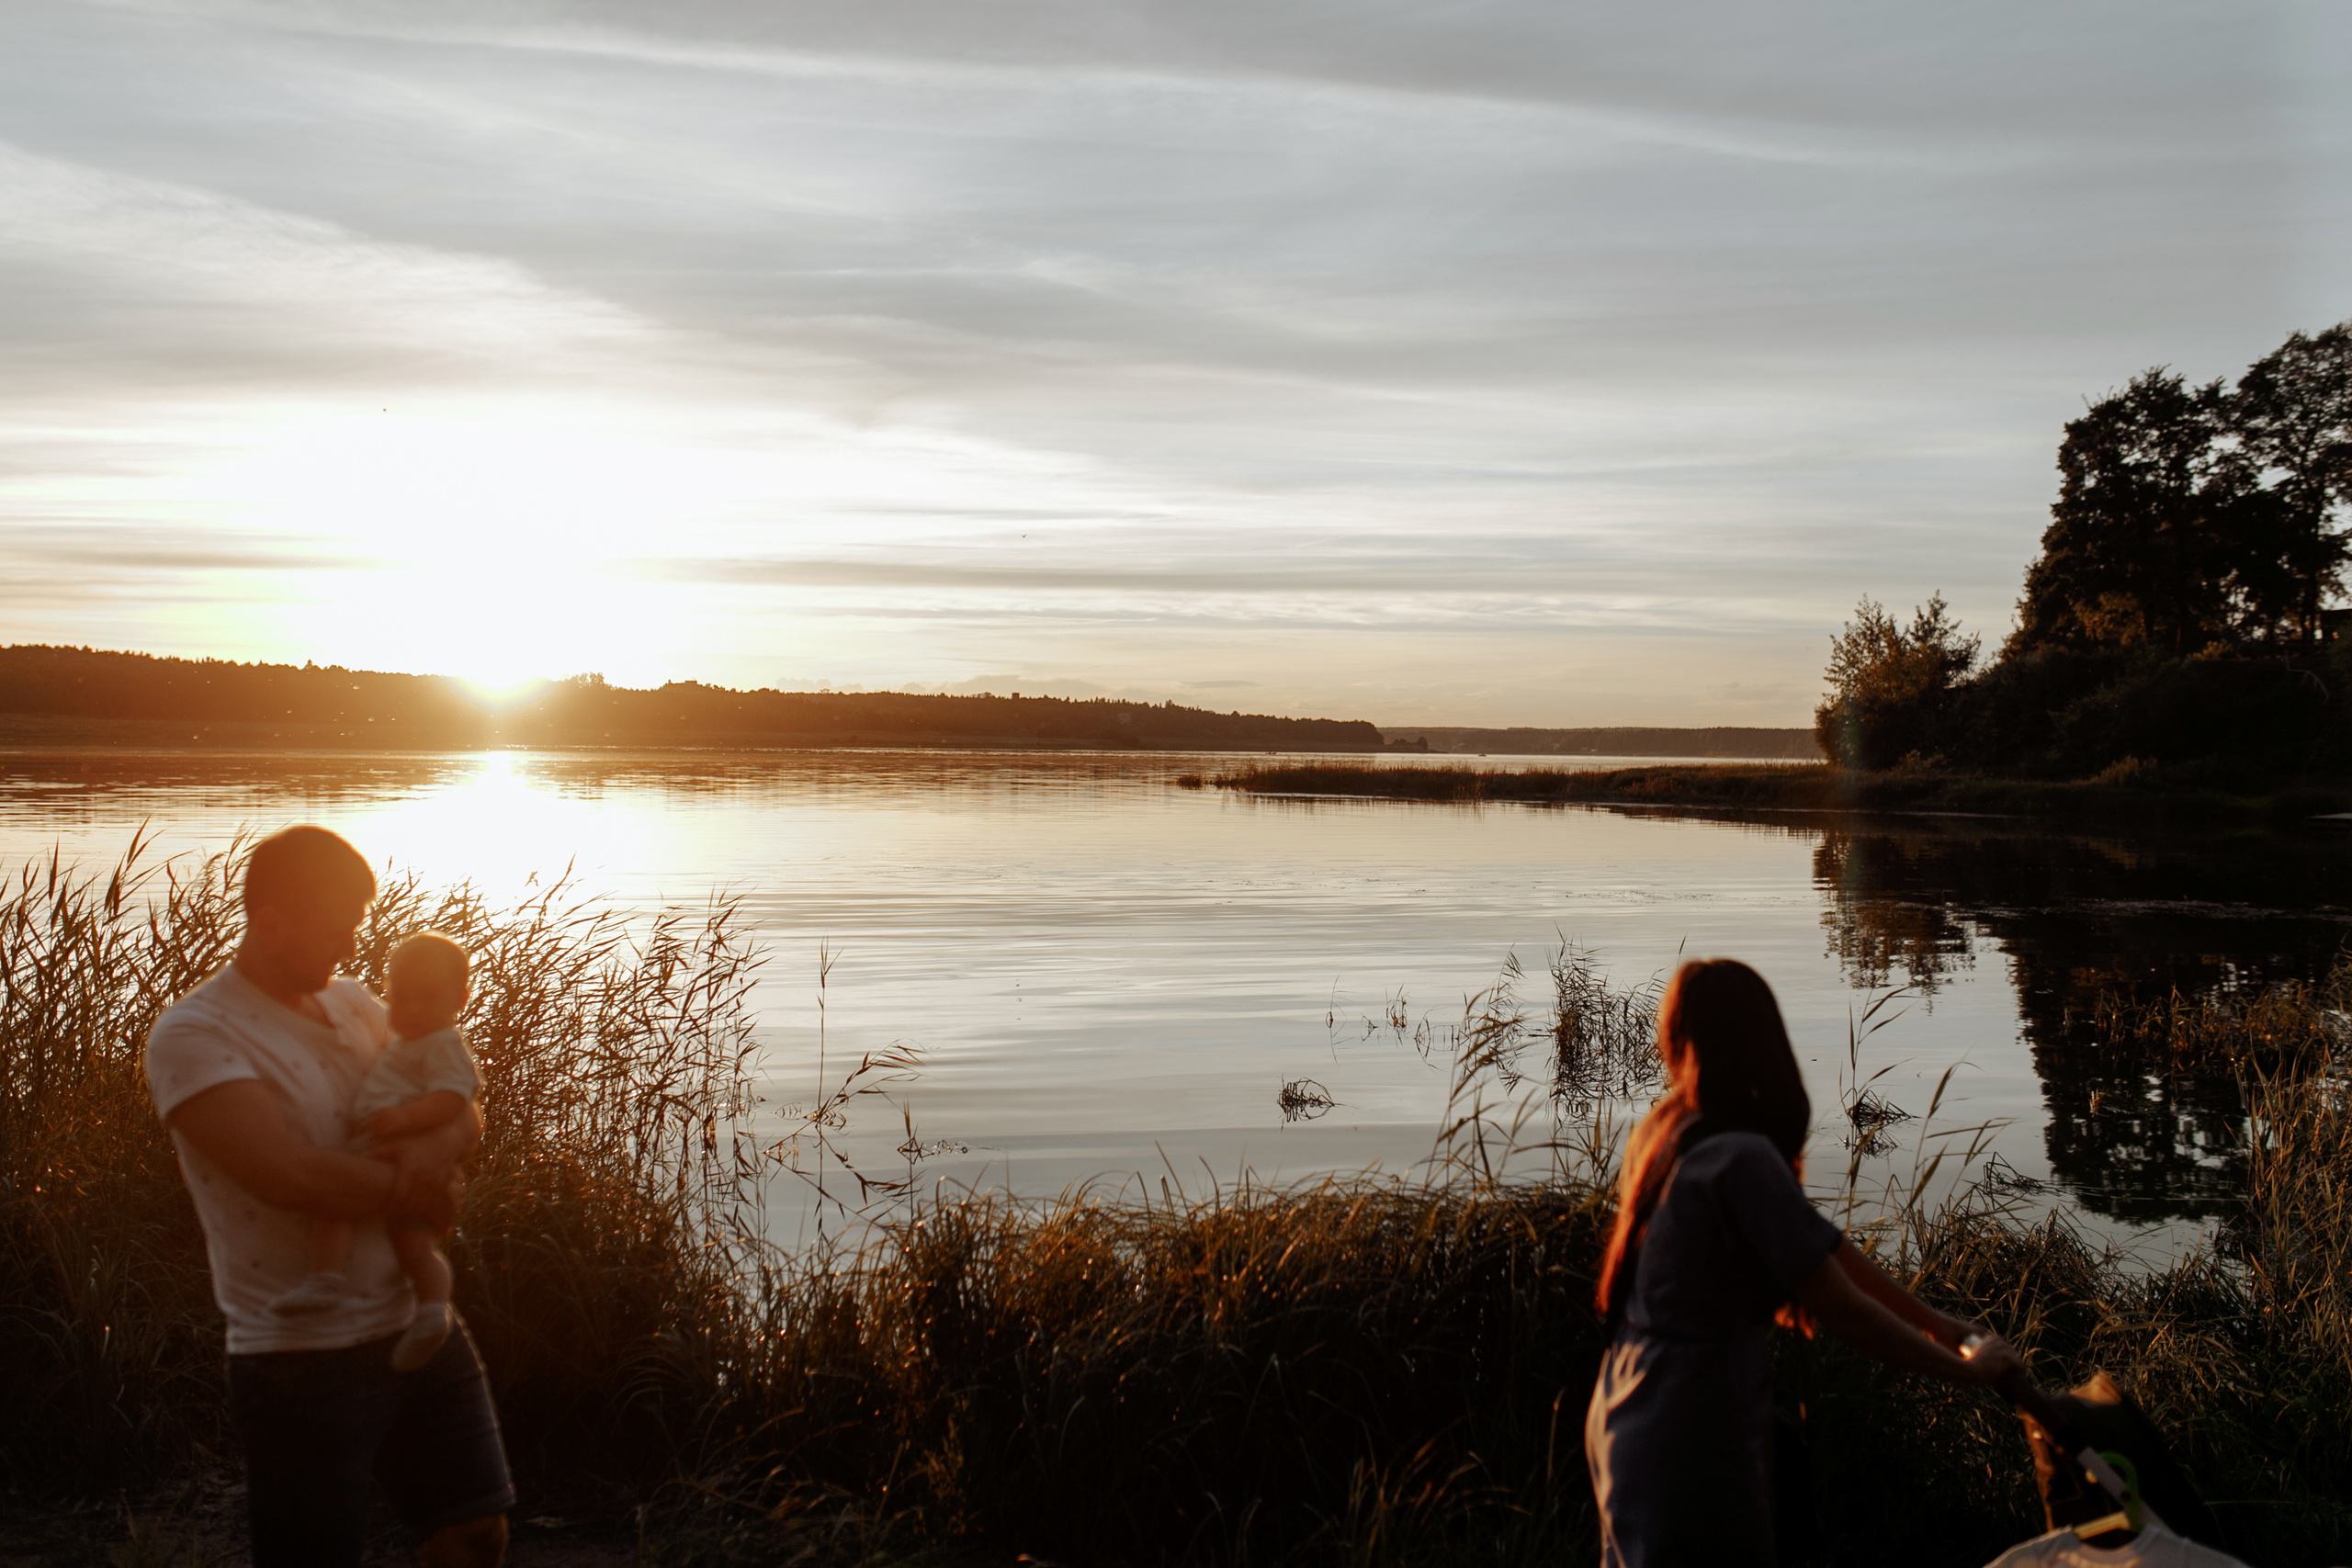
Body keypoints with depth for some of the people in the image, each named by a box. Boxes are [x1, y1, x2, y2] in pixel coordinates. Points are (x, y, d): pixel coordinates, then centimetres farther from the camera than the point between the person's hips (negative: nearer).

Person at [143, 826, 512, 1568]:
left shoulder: (354, 1004, 10)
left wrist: (439, 1145, -12)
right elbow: (290, 1174, -24)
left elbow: (463, 1112, 12)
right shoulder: (192, 1035, -13)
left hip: (418, 1327, 7)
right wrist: (418, 1194, -10)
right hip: (302, 1361, -7)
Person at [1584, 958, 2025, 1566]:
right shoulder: (1742, 1159, -22)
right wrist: (1966, 1369, -5)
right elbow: (1837, 1307, -19)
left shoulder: (1661, 1130, 5)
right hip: (1691, 1446, -9)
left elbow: (1821, 1243, 9)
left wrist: (1933, 1321, 11)